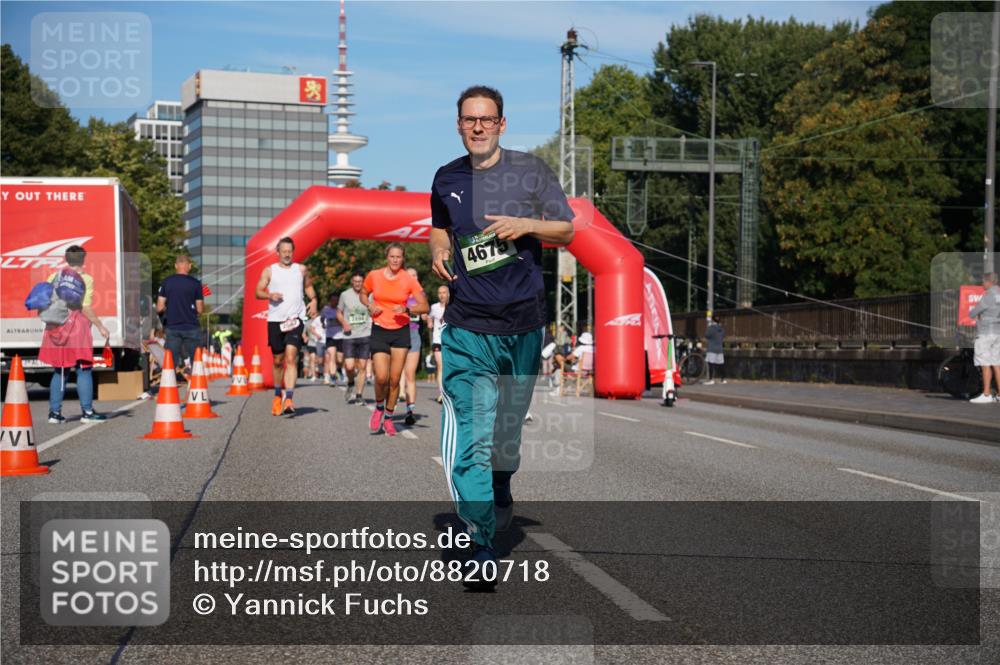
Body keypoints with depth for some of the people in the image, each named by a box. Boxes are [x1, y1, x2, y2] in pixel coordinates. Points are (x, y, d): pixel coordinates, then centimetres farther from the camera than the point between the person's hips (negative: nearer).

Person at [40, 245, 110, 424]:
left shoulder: (54, 277, 7)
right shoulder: (86, 279, -5)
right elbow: (86, 308, -11)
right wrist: (100, 327, -4)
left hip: (56, 327, 4)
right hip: (77, 327, -4)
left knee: (59, 371, 12)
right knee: (84, 370, 2)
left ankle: (54, 412, 11)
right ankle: (87, 411, 1)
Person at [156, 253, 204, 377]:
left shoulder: (166, 282, 1)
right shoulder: (195, 283, -5)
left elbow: (159, 308, -1)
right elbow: (200, 310, -4)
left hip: (172, 328, 2)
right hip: (191, 327, -2)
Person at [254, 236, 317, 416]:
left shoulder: (301, 270, 10)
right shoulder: (269, 271, 7)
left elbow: (308, 286, 25)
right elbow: (258, 292, 6)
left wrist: (313, 300, 7)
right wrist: (270, 295, -15)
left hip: (295, 319, -1)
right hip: (275, 320, 1)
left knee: (291, 357, -17)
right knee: (278, 360, 10)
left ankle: (289, 398, -23)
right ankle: (278, 394, 30)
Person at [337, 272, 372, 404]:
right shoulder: (345, 295, 5)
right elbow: (339, 312, 14)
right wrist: (344, 323, -4)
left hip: (365, 335, 0)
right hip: (349, 336, 0)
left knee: (362, 366, 0)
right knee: (349, 366, -11)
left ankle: (359, 395, 8)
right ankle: (351, 384, 21)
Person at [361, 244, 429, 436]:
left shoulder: (409, 280, -4)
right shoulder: (374, 276, -1)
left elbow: (425, 307, -3)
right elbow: (363, 294, 17)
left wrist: (407, 309, -20)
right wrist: (369, 306, -3)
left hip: (401, 332, 0)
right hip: (379, 330, 0)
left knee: (395, 379, 1)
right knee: (381, 377, -12)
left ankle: (388, 418, 18)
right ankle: (379, 408, 17)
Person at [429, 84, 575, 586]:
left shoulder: (530, 170, 2)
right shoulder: (446, 179, 8)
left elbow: (567, 231, 5)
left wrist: (526, 225, -14)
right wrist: (439, 254, 3)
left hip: (524, 322, 0)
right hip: (467, 325, 0)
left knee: (510, 424, 14)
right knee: (470, 438, -13)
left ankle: (502, 488, 45)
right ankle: (482, 549, -13)